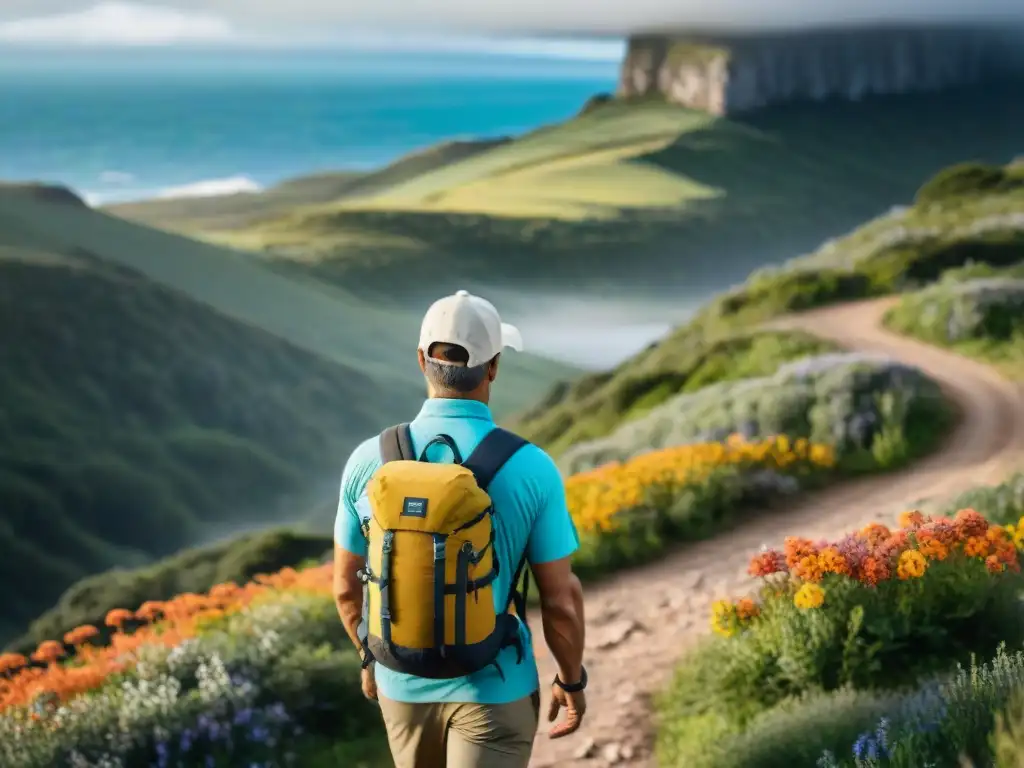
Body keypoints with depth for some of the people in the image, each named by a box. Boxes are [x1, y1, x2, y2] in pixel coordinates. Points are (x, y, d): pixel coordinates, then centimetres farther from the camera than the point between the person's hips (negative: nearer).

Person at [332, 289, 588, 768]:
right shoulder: (532, 469, -20)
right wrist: (572, 680, 6)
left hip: (406, 681, 3)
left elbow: (347, 586, -1)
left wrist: (371, 657, 18)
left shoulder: (369, 462, -14)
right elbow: (561, 599, -13)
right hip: (493, 688, -3)